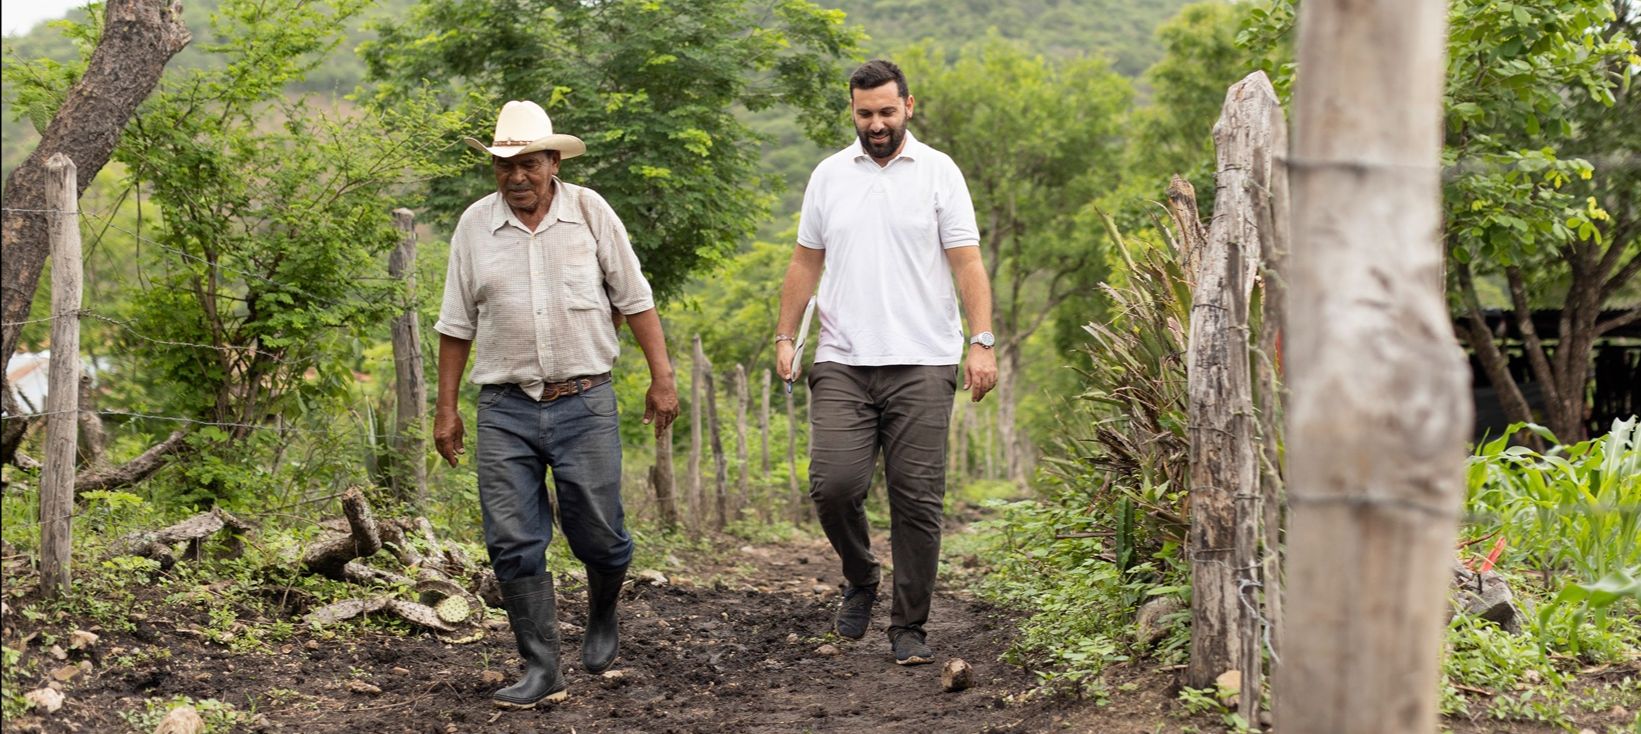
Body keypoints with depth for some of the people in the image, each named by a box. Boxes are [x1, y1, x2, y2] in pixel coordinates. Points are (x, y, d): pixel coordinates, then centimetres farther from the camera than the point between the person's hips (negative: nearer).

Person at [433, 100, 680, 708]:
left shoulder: (590, 212, 1)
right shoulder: (474, 225, 4)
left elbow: (634, 299, 4)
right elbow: (457, 325, 9)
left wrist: (662, 377, 0)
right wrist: (446, 408, 9)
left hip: (585, 404, -1)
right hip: (505, 411, 1)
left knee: (599, 536, 2)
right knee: (514, 545, -3)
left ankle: (603, 617, 34)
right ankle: (541, 671, 6)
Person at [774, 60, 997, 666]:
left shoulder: (939, 173, 3)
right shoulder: (829, 175, 11)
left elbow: (967, 263, -2)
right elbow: (805, 261, 16)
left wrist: (982, 342, -11)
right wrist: (785, 337, 8)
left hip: (922, 364, -2)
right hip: (842, 362, 2)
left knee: (918, 500, -1)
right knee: (833, 484, -9)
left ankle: (910, 627, 10)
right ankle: (860, 580, 20)